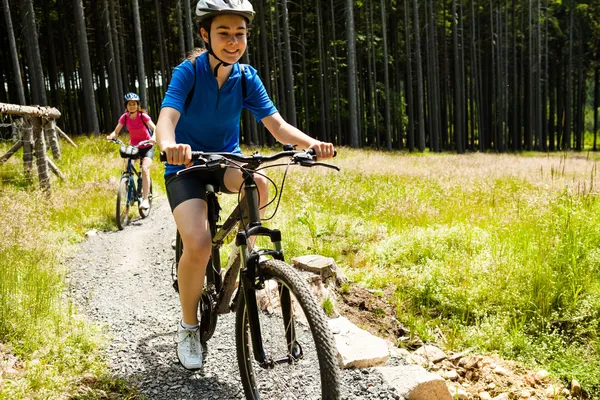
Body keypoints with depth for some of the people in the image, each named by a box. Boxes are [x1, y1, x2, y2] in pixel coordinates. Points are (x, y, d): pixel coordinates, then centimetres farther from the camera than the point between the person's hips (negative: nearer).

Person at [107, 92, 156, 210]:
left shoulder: (143, 116, -14)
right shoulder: (124, 117, -6)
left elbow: (155, 129, -18)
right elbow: (116, 132, -8)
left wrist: (153, 138, -39)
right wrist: (110, 136, -30)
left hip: (147, 147, -4)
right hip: (133, 147, 4)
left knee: (145, 169, -24)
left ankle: (145, 199, -24)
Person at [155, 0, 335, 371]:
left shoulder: (247, 77, -6)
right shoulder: (188, 72, -16)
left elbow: (278, 125, -14)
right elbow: (166, 119, -30)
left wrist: (312, 143, -34)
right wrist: (170, 145, -55)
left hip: (226, 159, 3)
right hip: (187, 167, -3)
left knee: (260, 184, -32)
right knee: (198, 245, -25)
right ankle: (188, 326, 1)